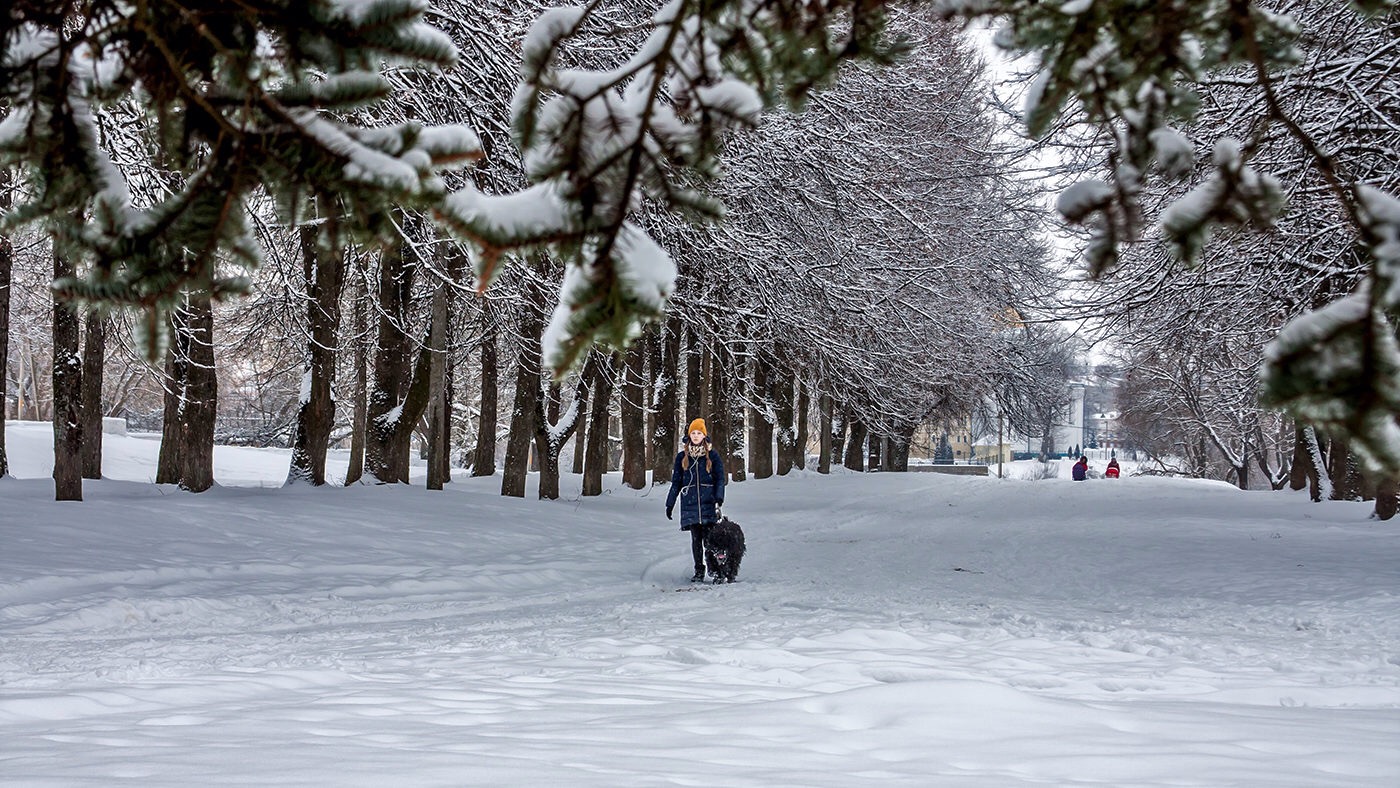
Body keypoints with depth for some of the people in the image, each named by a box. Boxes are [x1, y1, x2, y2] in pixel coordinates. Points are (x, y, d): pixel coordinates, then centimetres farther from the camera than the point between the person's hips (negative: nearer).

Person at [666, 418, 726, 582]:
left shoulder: (712, 455, 6)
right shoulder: (682, 457, 12)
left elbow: (720, 478, 3)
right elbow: (676, 482, 15)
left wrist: (719, 499, -11)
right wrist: (670, 504, 12)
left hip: (708, 502, -2)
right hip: (690, 503, 2)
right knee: (696, 538, 1)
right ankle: (699, 571, 7)